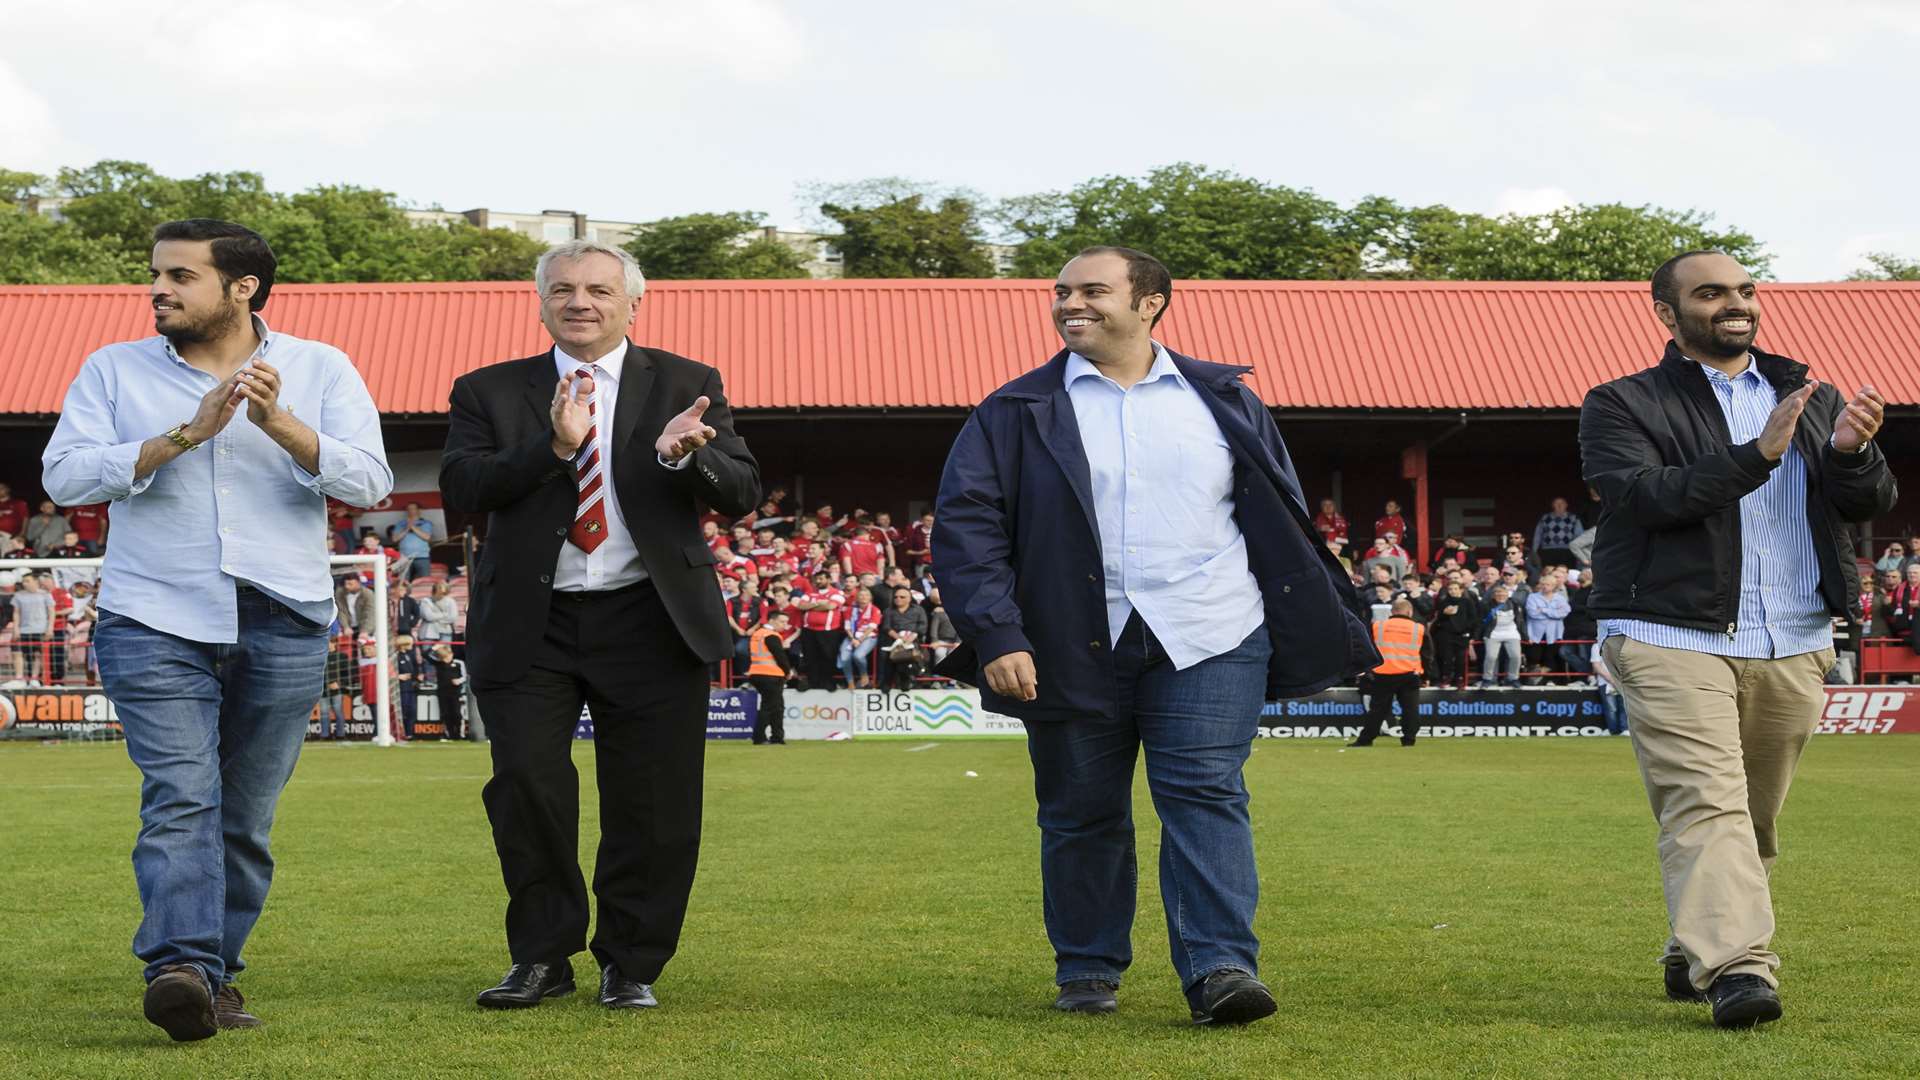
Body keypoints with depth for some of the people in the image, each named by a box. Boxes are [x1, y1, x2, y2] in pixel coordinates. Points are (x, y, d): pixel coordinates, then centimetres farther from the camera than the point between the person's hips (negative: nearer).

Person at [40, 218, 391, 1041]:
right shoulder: (114, 371, 8)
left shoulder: (320, 370, 7)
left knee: (246, 818, 5)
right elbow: (65, 477, -6)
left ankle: (215, 975, 15)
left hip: (284, 627, 1)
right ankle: (180, 968, -26)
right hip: (155, 624, -1)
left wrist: (280, 425, -18)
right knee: (180, 799, -16)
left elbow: (368, 482, -4)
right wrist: (186, 434, -14)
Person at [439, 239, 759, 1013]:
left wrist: (684, 456, -22)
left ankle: (631, 964, 16)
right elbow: (461, 489, -6)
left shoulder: (687, 386, 7)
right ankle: (542, 956, 13)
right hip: (531, 627, 0)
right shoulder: (489, 392, 8)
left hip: (651, 626, 0)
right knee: (525, 785, -4)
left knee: (652, 805, 2)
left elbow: (742, 494, 0)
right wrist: (553, 446, -20)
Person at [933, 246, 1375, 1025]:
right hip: (1074, 648, 0)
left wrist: (1315, 631, 10)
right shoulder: (1017, 414, 4)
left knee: (1206, 797, -10)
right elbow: (967, 521, -2)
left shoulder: (1223, 401, 10)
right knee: (1081, 813, 7)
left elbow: (1283, 520, 14)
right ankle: (1086, 972, 21)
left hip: (1210, 640, 0)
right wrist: (996, 634, -13)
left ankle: (1221, 968, -13)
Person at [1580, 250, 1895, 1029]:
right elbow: (1645, 497, -14)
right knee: (1707, 804, -17)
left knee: (1754, 820, 9)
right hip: (1675, 640, -5)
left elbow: (1873, 504, 8)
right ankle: (1735, 968, -24)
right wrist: (1758, 455, -23)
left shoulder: (1808, 395, 17)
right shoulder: (1622, 405, 4)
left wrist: (1850, 451, -15)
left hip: (1793, 648, 5)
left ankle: (1692, 955, 24)